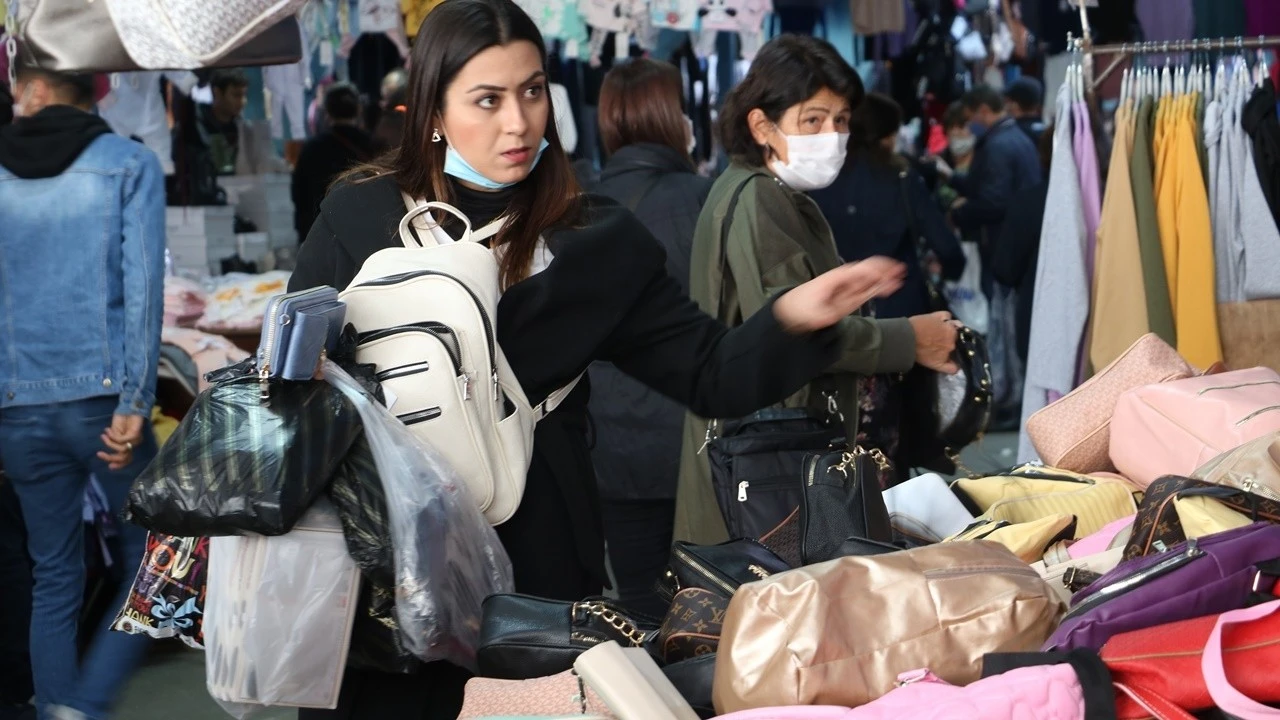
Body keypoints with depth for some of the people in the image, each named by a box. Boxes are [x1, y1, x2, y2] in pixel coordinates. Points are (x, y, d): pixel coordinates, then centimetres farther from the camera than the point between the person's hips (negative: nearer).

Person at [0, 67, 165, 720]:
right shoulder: (128, 164, 0)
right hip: (101, 397, -3)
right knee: (147, 562, 7)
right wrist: (133, 403, -11)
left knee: (53, 582, 12)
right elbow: (142, 288, -10)